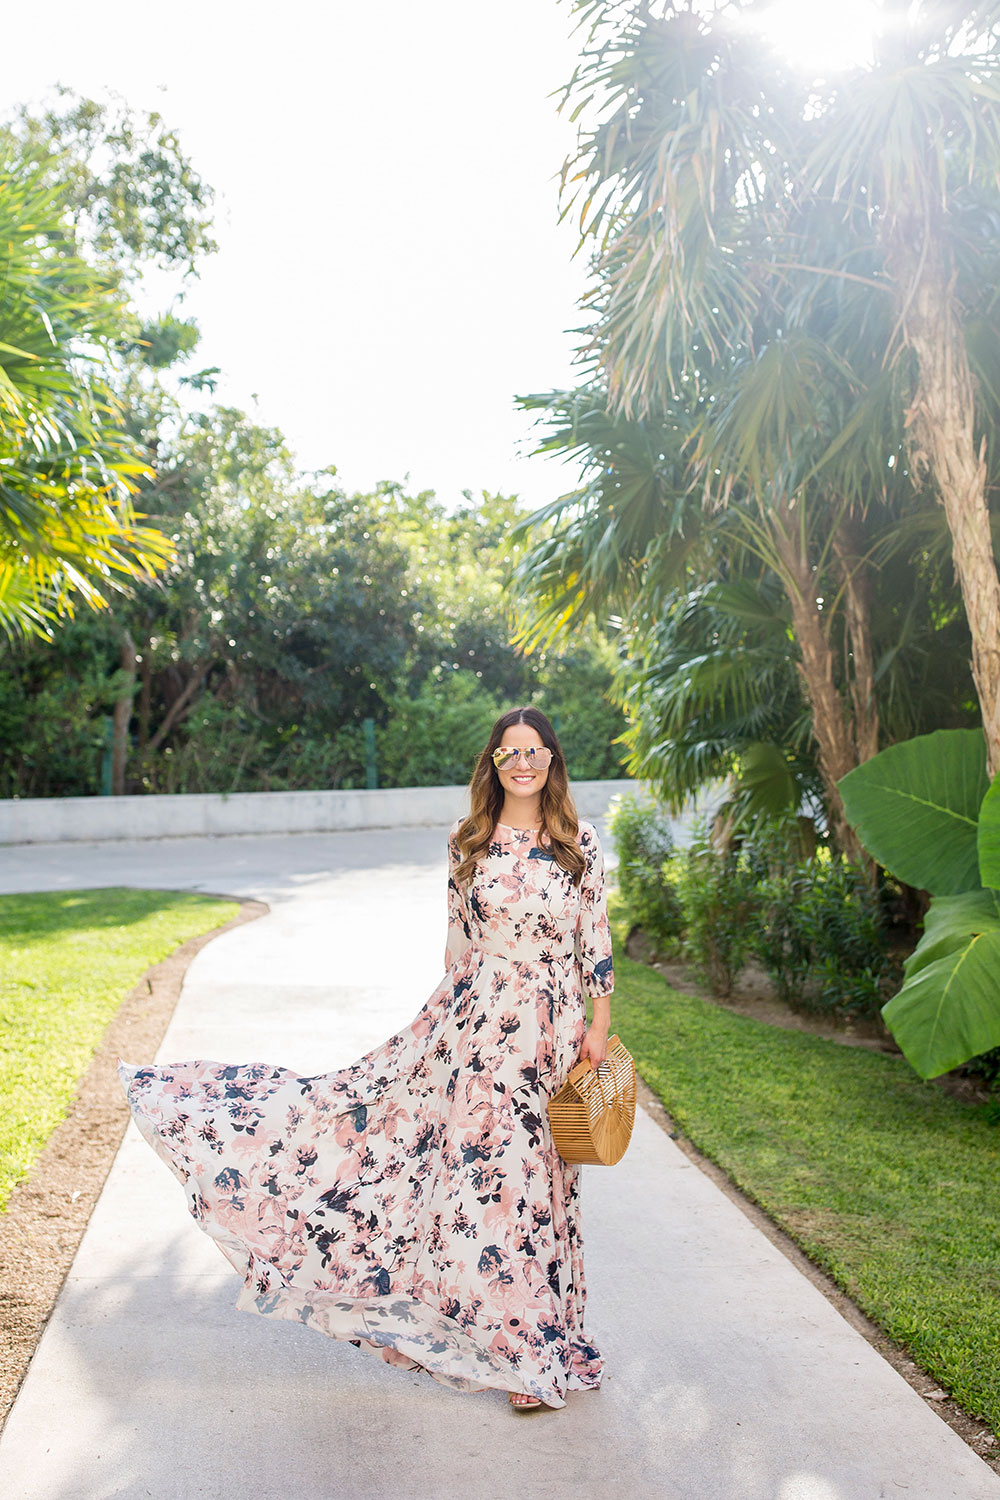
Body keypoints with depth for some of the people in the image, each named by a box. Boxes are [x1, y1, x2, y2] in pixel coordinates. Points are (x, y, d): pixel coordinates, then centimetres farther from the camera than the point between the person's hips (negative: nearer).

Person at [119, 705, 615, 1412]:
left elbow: (596, 937, 3)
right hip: (476, 1022, 1)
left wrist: (598, 1027, 1)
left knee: (533, 1176, 7)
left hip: (552, 1029, 0)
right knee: (479, 1167, 1)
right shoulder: (468, 842, 3)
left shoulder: (581, 842, 0)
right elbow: (458, 939, 10)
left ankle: (533, 1334, 24)